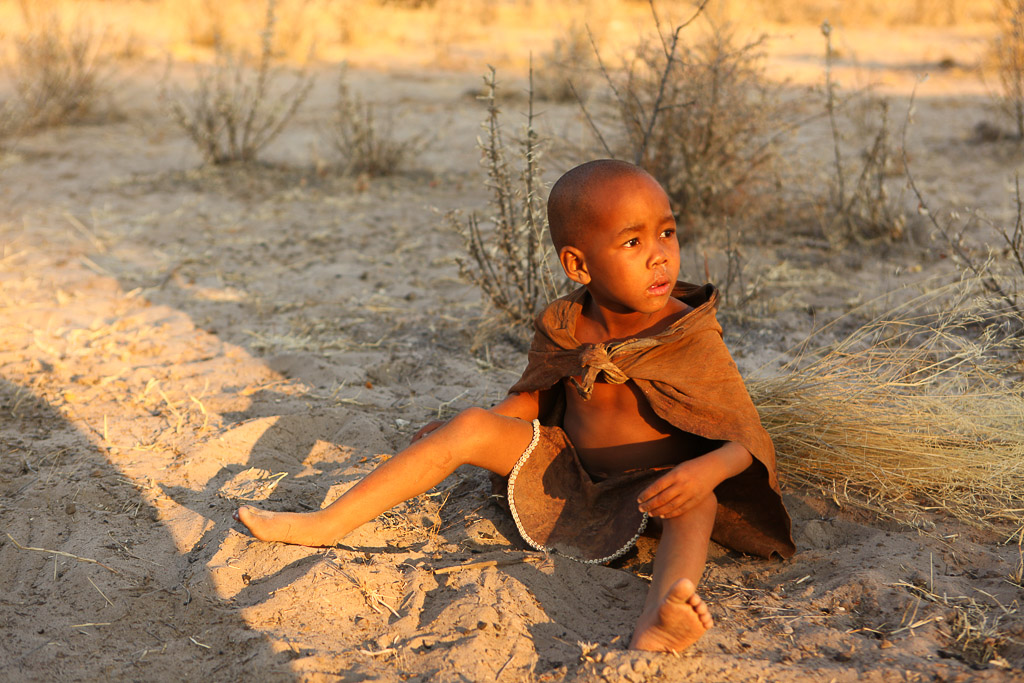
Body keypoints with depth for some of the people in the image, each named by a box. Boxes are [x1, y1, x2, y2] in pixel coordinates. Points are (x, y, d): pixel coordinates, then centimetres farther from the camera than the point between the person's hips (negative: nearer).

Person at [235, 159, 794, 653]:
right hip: (569, 470, 4)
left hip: (651, 491, -4)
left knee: (696, 497, -37)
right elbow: (531, 399, 11)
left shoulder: (694, 343, -19)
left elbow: (746, 442, -18)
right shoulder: (561, 329, -7)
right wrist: (459, 444, 1)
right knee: (471, 426, -12)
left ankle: (662, 612, -68)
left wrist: (709, 469, -41)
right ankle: (326, 524, -9)